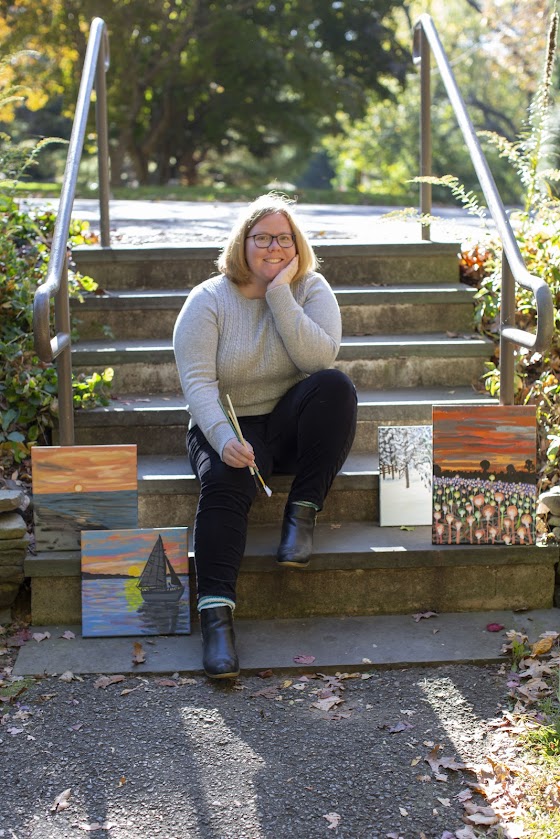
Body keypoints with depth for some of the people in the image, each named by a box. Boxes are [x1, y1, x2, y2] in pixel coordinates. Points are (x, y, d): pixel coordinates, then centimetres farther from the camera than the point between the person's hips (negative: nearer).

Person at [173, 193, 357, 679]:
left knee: (335, 385, -29)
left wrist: (280, 295, -21)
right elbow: (197, 381, -15)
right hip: (228, 425, -2)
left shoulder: (311, 289, 0)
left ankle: (303, 512, -20)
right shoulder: (209, 301, -4)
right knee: (225, 481, -33)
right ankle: (216, 610, -36)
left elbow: (320, 358, -18)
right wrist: (223, 437, -32)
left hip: (291, 421, 2)